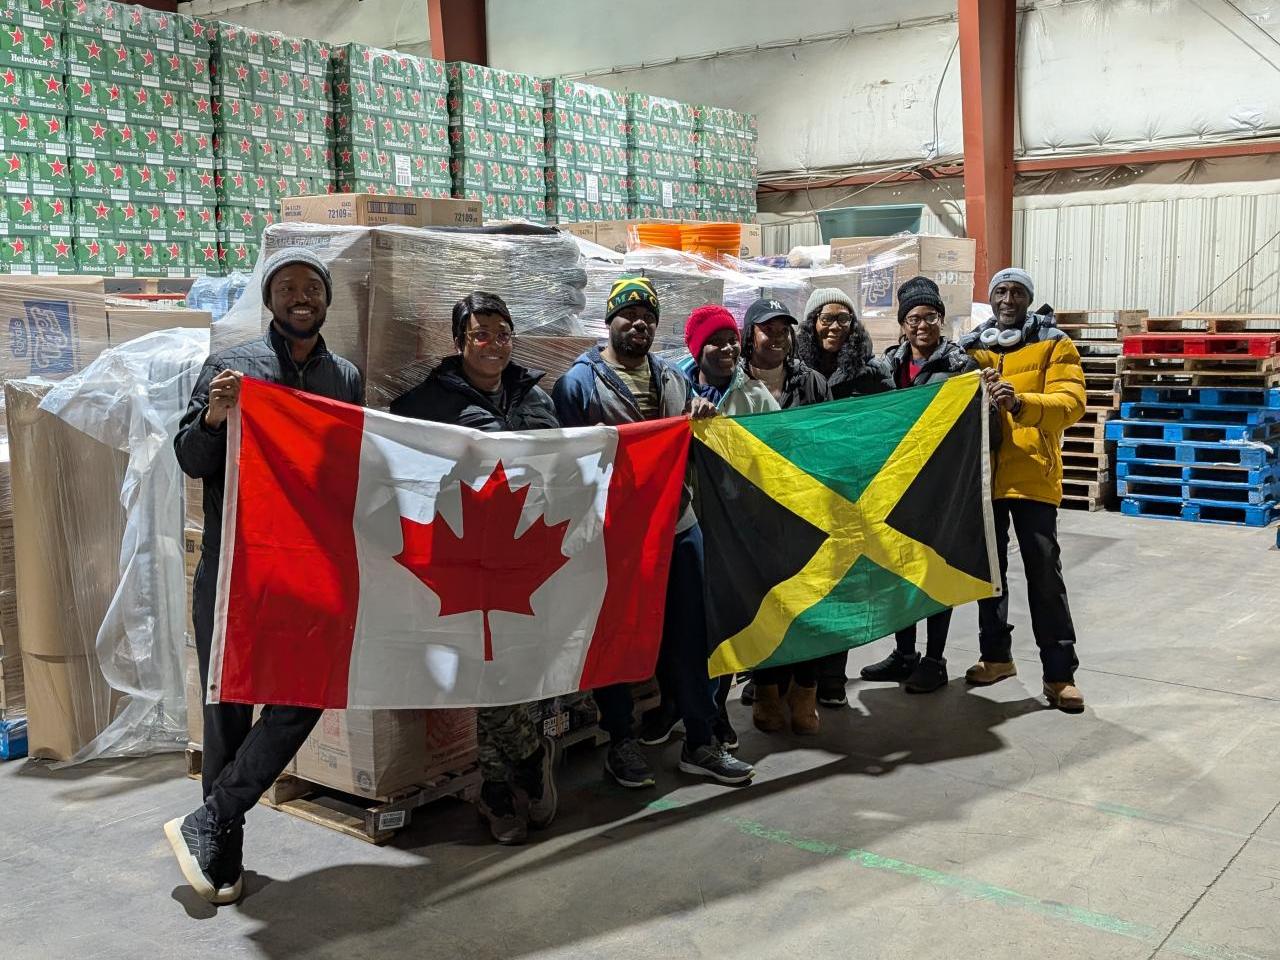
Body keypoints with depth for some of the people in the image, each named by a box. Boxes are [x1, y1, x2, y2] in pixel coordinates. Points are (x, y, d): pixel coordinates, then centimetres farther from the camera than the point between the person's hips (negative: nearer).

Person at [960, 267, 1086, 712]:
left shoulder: (1054, 345, 1)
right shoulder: (971, 347, 11)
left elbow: (1071, 402, -12)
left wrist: (1021, 402, -30)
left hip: (1033, 475, -4)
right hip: (983, 474, 4)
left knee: (1044, 574, -3)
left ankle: (1059, 673, 4)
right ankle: (996, 655, 28)